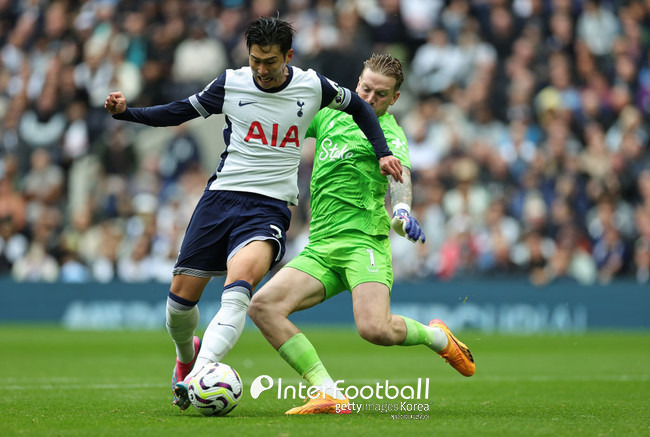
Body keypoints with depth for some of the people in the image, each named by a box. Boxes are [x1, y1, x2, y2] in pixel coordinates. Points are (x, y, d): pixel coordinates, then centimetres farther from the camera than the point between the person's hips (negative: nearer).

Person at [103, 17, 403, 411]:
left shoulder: (313, 86, 1)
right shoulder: (231, 84, 3)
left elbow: (357, 106, 20)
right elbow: (180, 112, 14)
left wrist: (383, 153, 12)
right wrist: (126, 112, 2)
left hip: (270, 206, -3)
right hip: (221, 197, 3)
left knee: (238, 287, -29)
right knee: (181, 295, 1)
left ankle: (196, 379, -39)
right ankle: (186, 357, 35)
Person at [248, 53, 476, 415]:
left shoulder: (387, 132, -4)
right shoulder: (332, 113, 16)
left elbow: (400, 172, -24)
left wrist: (402, 209, -44)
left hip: (363, 241, -6)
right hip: (320, 247, 6)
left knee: (375, 328, -29)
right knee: (263, 305, -18)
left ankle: (436, 336, 7)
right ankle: (330, 395, -19)